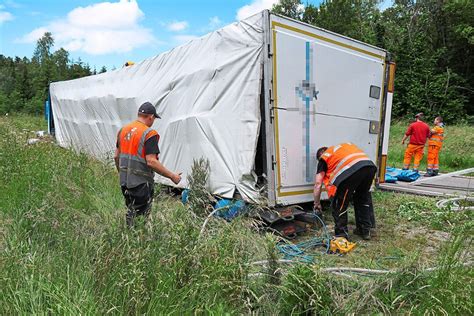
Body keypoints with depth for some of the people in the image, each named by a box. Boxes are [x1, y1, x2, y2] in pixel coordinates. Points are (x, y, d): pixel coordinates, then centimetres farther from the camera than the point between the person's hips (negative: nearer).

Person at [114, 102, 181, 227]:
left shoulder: (123, 130, 9)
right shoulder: (149, 134, -14)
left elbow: (116, 156, 13)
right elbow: (151, 161, -22)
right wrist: (172, 176, -16)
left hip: (124, 180, 7)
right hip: (141, 182, -7)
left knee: (131, 212, 22)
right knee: (142, 216, 5)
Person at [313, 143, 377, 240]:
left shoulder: (324, 157, 24)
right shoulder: (346, 145, 40)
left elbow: (318, 184, 18)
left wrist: (317, 204, 30)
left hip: (351, 170, -6)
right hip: (370, 166, 6)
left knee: (339, 204, 13)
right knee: (363, 198, 29)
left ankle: (341, 235, 19)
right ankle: (365, 230, 38)